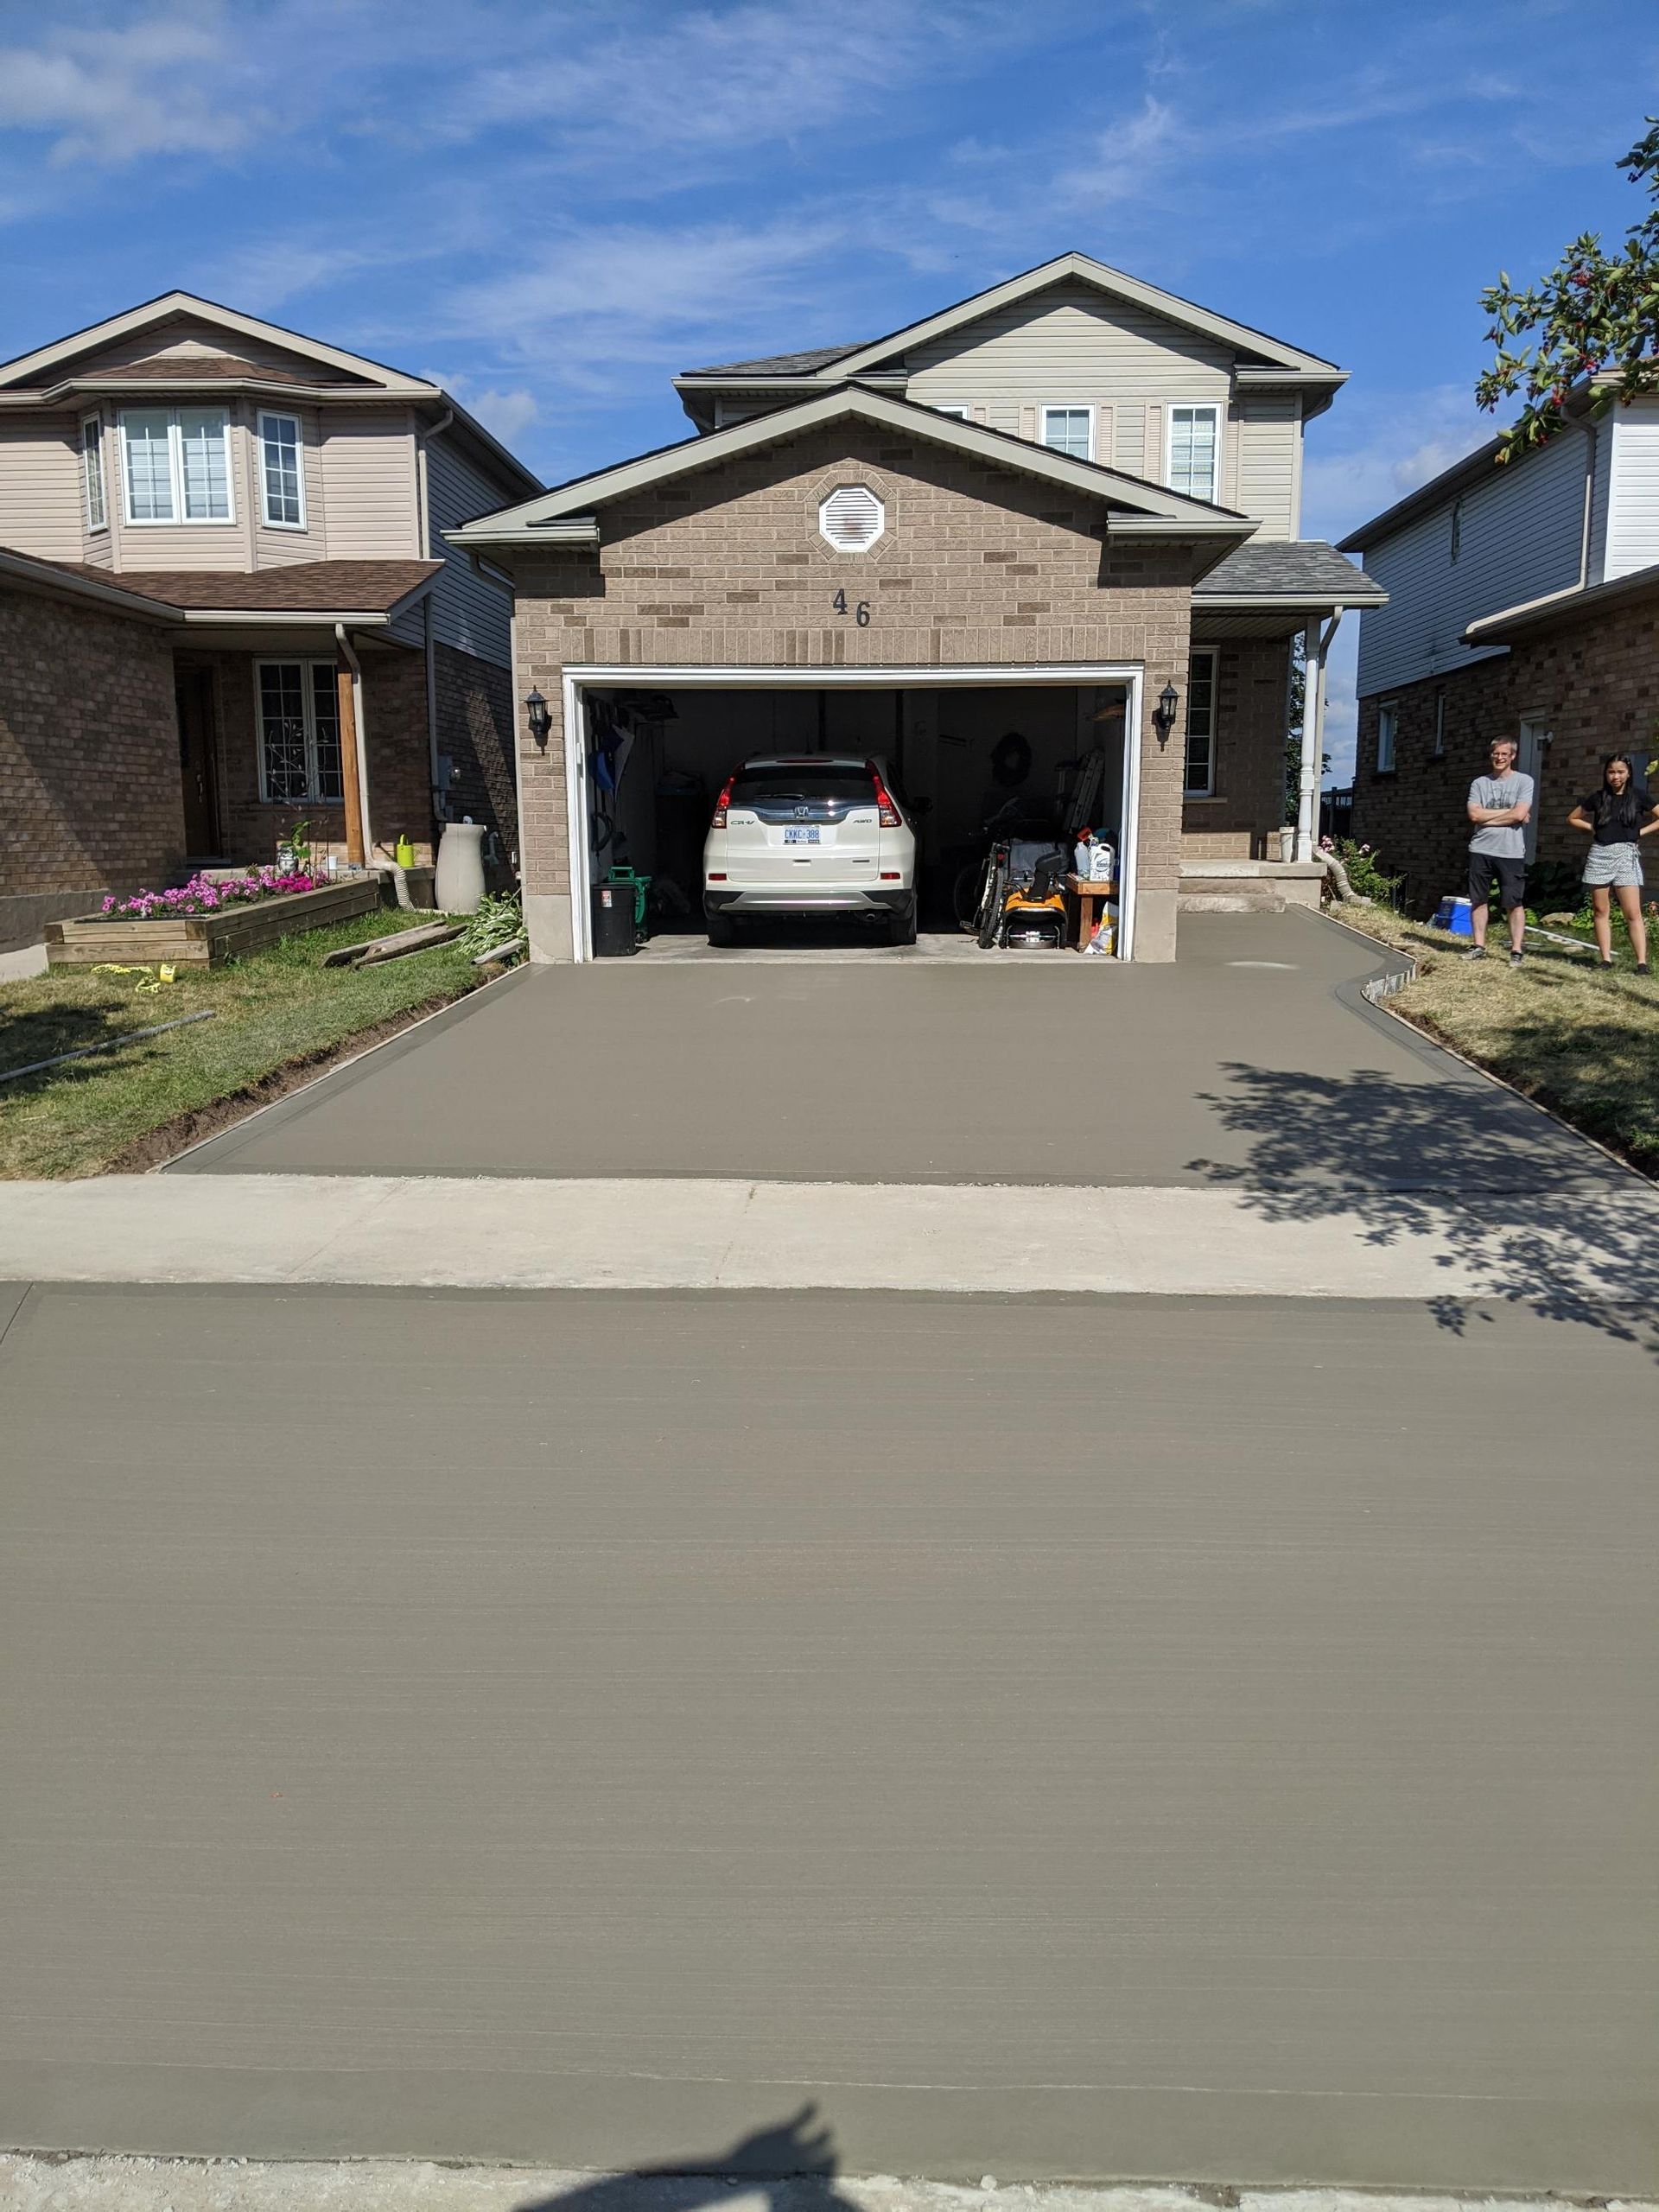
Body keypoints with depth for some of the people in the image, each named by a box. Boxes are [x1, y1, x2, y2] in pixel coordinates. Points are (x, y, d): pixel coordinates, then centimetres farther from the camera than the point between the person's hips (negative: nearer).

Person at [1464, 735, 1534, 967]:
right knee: (1478, 900, 8)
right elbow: (1474, 814, -5)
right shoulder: (1480, 783, 8)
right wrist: (1508, 812, -6)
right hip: (1481, 850, 3)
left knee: (1514, 903, -1)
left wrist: (1487, 818, -5)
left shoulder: (1524, 781, 1)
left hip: (1511, 852, -3)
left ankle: (1516, 952, 1)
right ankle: (1479, 947, 16)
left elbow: (1520, 814, -11)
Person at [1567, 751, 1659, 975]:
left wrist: (1641, 832, -1)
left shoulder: (1638, 796, 3)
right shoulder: (1597, 797, 8)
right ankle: (1606, 959, 6)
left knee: (1633, 913, -8)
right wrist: (1593, 828, 6)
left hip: (1626, 855, -3)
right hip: (1599, 855, 3)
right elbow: (1572, 819, 18)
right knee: (1601, 911, 3)